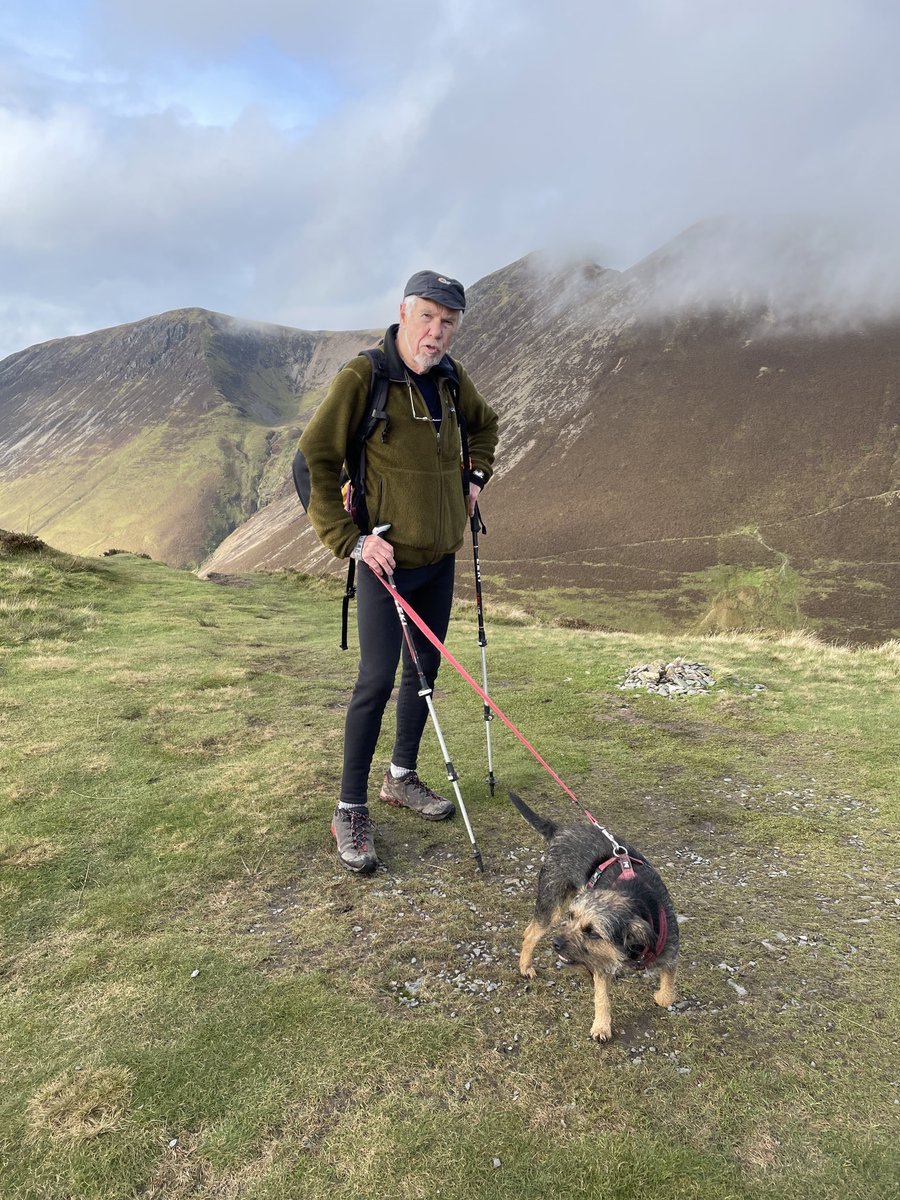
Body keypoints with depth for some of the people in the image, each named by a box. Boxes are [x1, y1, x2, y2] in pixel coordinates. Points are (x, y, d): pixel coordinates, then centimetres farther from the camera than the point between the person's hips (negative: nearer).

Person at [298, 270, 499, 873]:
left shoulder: (451, 377, 4)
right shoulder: (362, 377, -15)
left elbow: (484, 423, 27)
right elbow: (313, 460, -14)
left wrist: (475, 476, 13)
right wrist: (350, 539, -18)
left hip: (441, 555, 7)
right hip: (386, 557, -7)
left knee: (425, 669, 14)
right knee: (377, 679, -8)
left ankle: (402, 777, 32)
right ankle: (351, 810, 7)